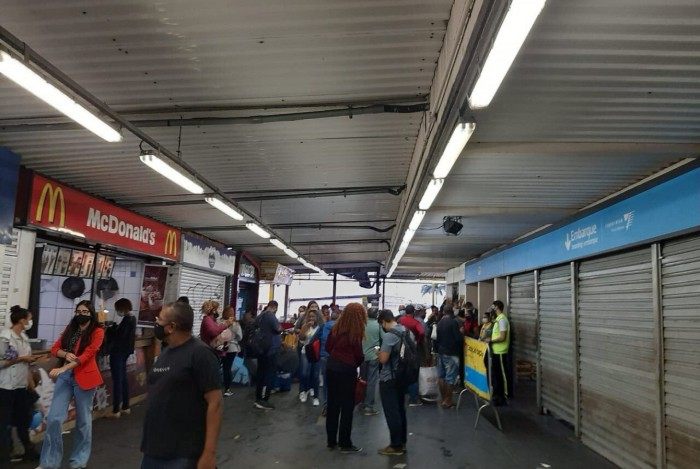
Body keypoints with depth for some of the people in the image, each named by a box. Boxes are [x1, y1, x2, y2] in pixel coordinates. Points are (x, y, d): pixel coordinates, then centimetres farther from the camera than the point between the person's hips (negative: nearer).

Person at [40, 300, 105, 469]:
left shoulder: (97, 332, -7)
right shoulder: (70, 329, 12)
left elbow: (86, 355, -17)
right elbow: (55, 348, 10)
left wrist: (62, 369, -25)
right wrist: (66, 354, -13)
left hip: (84, 377, -5)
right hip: (65, 376, 5)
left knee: (83, 420, 7)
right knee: (54, 418, -2)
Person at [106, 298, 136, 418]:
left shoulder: (126, 319, -19)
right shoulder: (132, 318, 10)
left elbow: (118, 335, -21)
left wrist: (109, 328, -7)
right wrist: (113, 328, 4)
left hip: (118, 352, -10)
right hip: (124, 351, 10)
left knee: (117, 380, -4)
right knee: (123, 379, 16)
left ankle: (116, 410, 2)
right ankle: (125, 407, 24)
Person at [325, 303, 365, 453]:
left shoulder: (336, 327, 2)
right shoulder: (355, 332, -16)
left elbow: (328, 347, 9)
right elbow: (359, 355, -12)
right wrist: (360, 360, 8)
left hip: (331, 367, 6)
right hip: (346, 370, -6)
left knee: (333, 404, 14)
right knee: (347, 407, 5)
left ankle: (331, 441, 24)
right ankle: (345, 444, 12)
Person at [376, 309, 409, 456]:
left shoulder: (389, 336, -21)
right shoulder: (405, 331, 4)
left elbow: (383, 359, -23)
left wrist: (380, 352, -2)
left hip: (389, 379, -8)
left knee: (392, 413, 1)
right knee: (400, 410, 16)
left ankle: (396, 446, 8)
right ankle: (402, 443, 25)